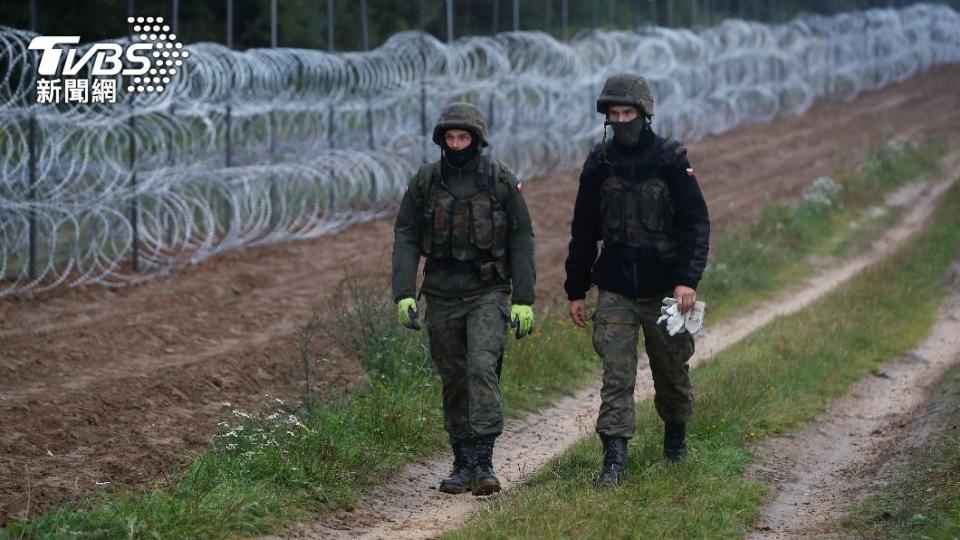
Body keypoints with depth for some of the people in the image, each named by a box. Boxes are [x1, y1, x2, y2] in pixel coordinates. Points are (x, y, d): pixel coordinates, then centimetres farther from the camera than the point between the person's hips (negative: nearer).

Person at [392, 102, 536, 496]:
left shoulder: (502, 182, -3)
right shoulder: (424, 183, 1)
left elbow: (521, 242, -1)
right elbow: (405, 240, 1)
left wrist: (524, 300, -6)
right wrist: (403, 294, -9)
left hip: (488, 294, -3)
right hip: (442, 297, 3)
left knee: (483, 367, -20)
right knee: (454, 381, 7)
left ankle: (483, 461, -22)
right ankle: (462, 464, 17)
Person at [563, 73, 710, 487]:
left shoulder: (671, 161, -7)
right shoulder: (599, 165, 2)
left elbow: (697, 224, -9)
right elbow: (584, 232, 10)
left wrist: (689, 279, -21)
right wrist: (576, 290, 10)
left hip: (663, 288, -1)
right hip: (615, 289, 1)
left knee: (671, 369, 12)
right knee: (616, 375, -8)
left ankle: (676, 434, 37)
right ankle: (614, 457, -11)